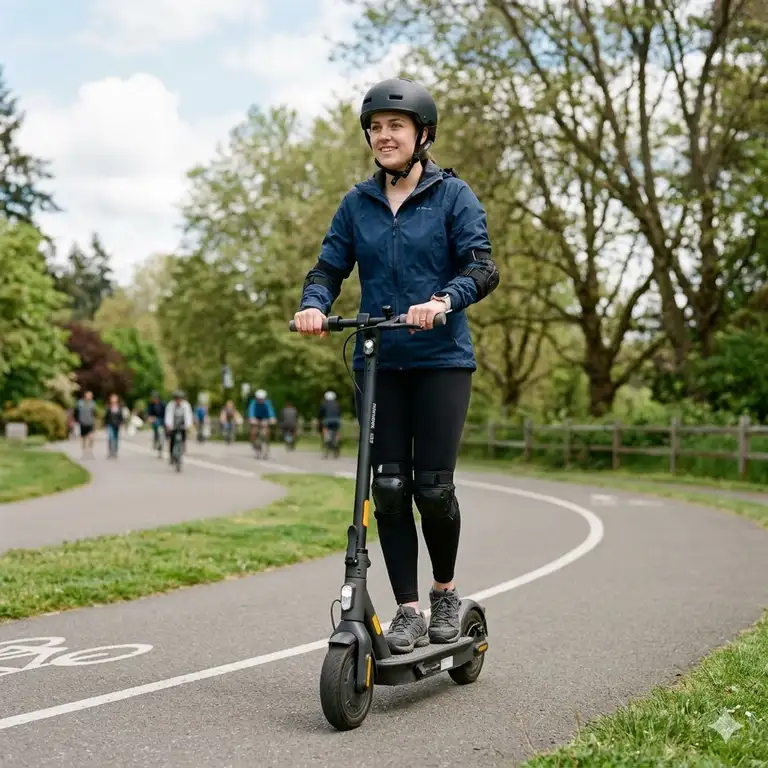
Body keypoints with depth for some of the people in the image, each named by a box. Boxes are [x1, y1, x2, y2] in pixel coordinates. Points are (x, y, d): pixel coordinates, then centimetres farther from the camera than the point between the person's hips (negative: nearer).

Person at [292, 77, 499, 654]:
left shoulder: (453, 195, 1)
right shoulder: (357, 204, 11)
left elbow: (482, 267, -10)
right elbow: (329, 267, 7)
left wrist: (444, 300, -30)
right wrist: (313, 304, -15)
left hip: (442, 358, -3)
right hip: (377, 362, 3)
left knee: (433, 486, -5)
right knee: (388, 487, 0)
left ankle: (445, 591, 21)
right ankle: (408, 611, 11)